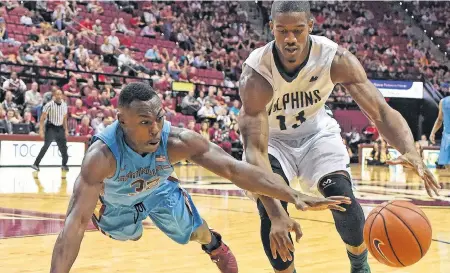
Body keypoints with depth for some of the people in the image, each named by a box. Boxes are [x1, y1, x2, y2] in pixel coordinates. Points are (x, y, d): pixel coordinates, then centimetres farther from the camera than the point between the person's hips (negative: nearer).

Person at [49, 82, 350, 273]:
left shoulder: (178, 139, -40)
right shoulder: (102, 154, -47)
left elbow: (235, 168, -42)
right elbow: (76, 220, -52)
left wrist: (294, 196, -52)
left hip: (158, 189, 1)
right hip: (117, 198, -1)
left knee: (197, 232, 6)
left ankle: (215, 245, 43)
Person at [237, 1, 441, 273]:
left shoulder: (335, 58, -28)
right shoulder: (256, 75, -34)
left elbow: (381, 111, -30)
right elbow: (255, 149, -37)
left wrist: (410, 151, -51)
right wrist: (276, 213, -49)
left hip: (316, 131, 2)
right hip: (270, 139, -1)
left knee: (342, 197, -20)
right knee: (271, 217, -20)